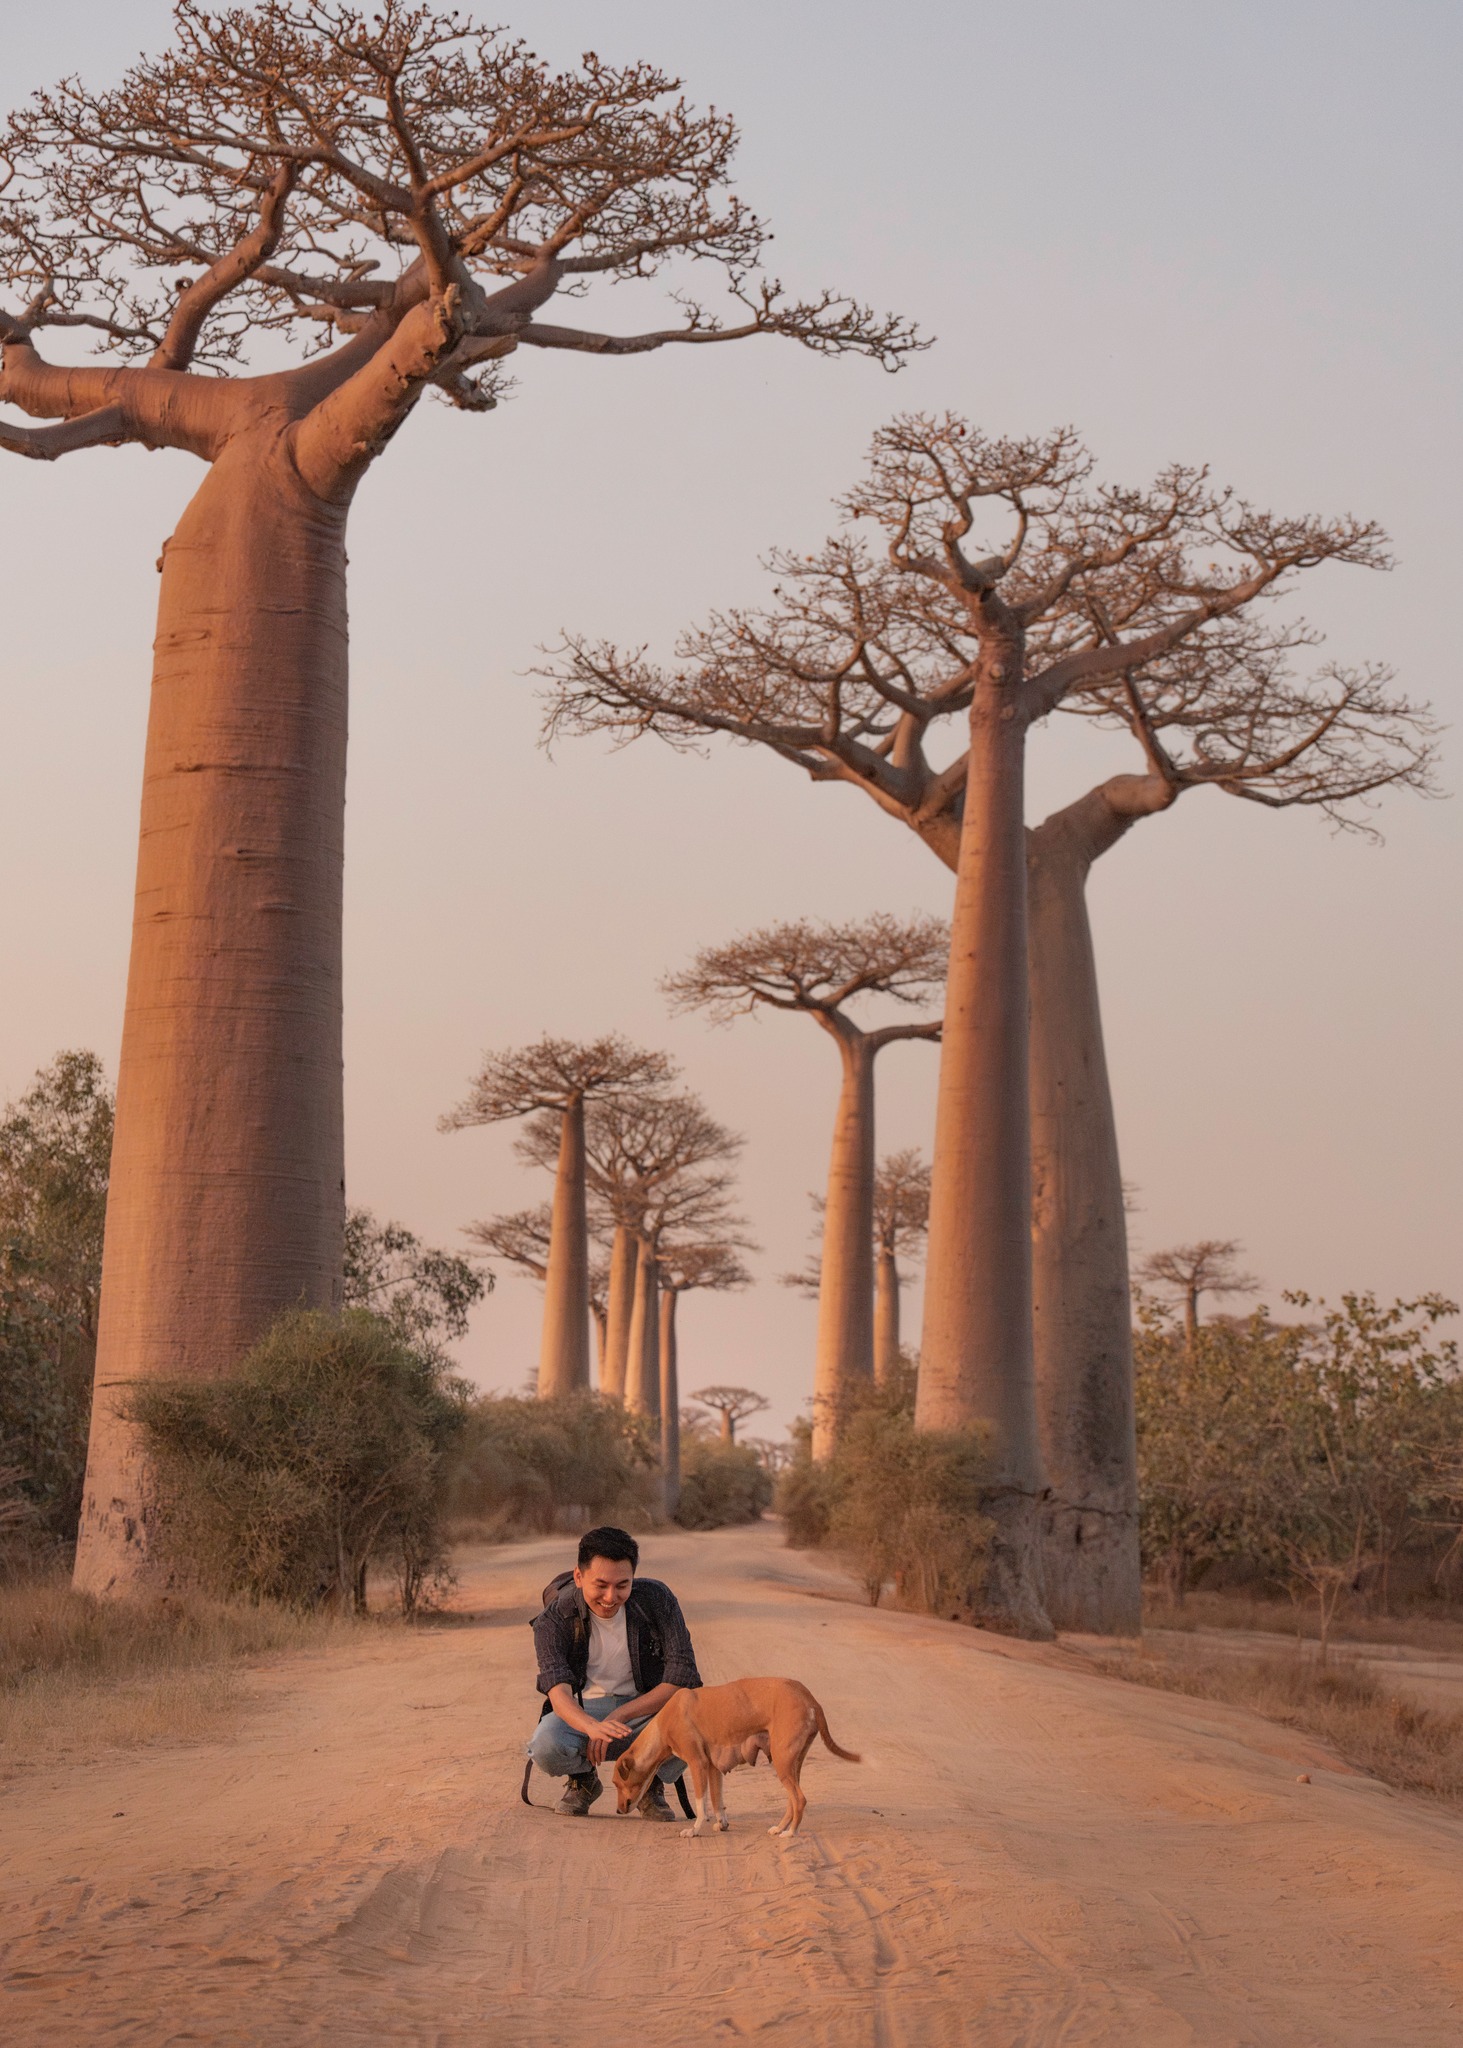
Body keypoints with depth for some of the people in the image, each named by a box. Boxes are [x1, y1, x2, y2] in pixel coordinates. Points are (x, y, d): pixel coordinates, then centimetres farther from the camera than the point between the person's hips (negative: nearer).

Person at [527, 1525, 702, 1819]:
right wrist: (592, 1726, -54)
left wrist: (618, 1717, -26)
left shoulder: (657, 1599, -14)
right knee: (546, 1746, -35)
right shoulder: (553, 1620, -16)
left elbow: (683, 1675, -18)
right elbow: (558, 1690, -30)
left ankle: (651, 1784, 1)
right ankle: (583, 1780, 4)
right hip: (583, 1711, 0)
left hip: (648, 1708, 0)